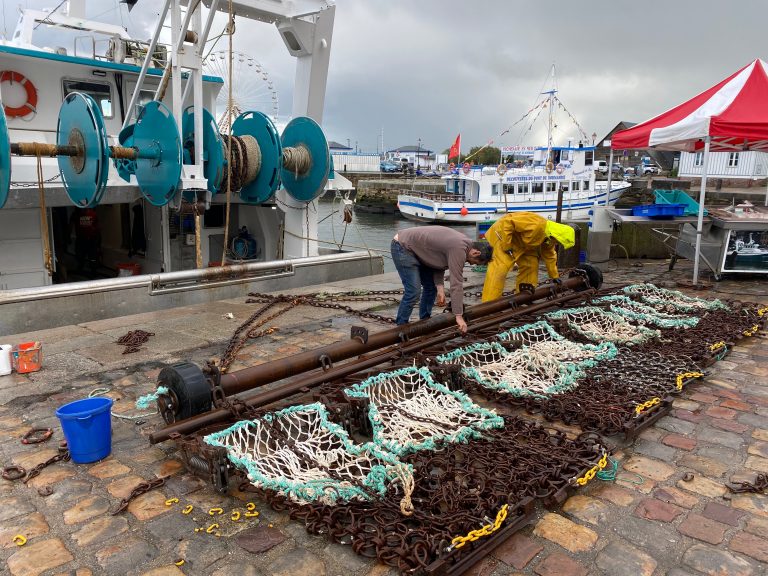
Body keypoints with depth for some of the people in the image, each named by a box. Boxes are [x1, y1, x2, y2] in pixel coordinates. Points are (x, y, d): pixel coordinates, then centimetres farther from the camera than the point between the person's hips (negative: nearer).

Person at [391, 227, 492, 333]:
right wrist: (459, 316, -26)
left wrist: (440, 288, -7)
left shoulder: (462, 242, 3)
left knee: (431, 286, 11)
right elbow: (456, 284, -28)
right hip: (403, 247, -10)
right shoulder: (459, 249, -27)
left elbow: (439, 263, 6)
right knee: (413, 291, -15)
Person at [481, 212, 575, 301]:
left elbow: (550, 256, 12)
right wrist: (506, 246, -29)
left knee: (531, 265, 9)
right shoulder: (536, 225, -32)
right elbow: (507, 223, -34)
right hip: (503, 235, -10)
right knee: (500, 267, -19)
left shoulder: (549, 237, -2)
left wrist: (555, 277, 15)